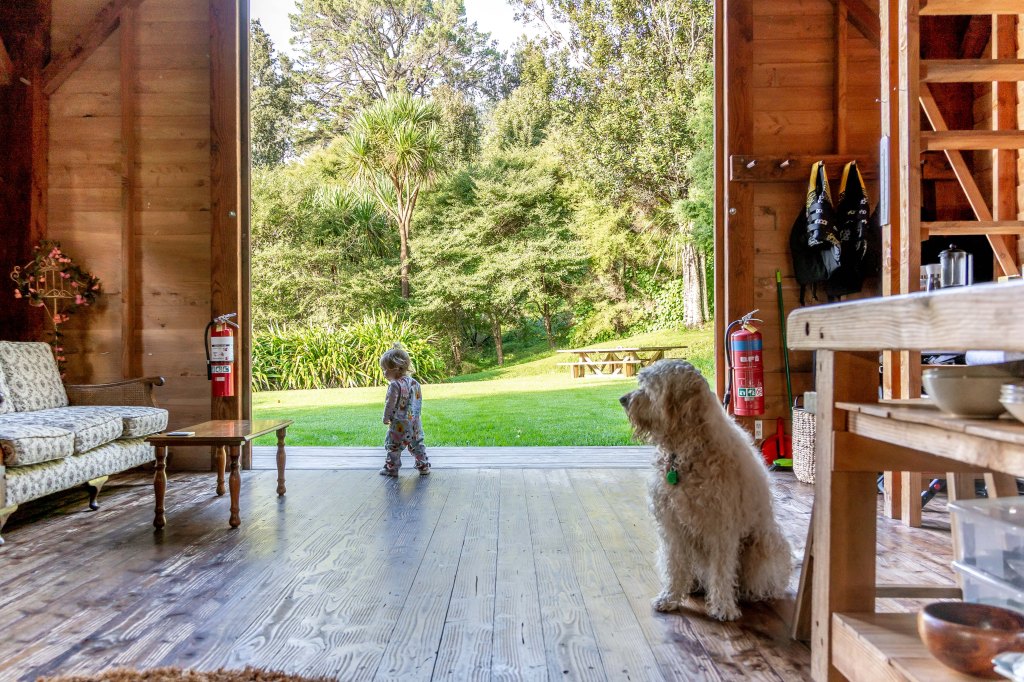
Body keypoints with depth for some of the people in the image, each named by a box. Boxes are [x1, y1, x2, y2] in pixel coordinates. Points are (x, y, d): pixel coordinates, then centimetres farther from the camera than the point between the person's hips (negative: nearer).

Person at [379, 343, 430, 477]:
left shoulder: (395, 385, -18)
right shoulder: (414, 382, 6)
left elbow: (390, 403, -15)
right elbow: (419, 400, 13)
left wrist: (386, 417, -1)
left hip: (399, 423, -7)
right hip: (414, 420, 7)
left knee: (393, 446, 7)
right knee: (417, 444, 15)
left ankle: (391, 468, 16)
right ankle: (424, 466, 18)